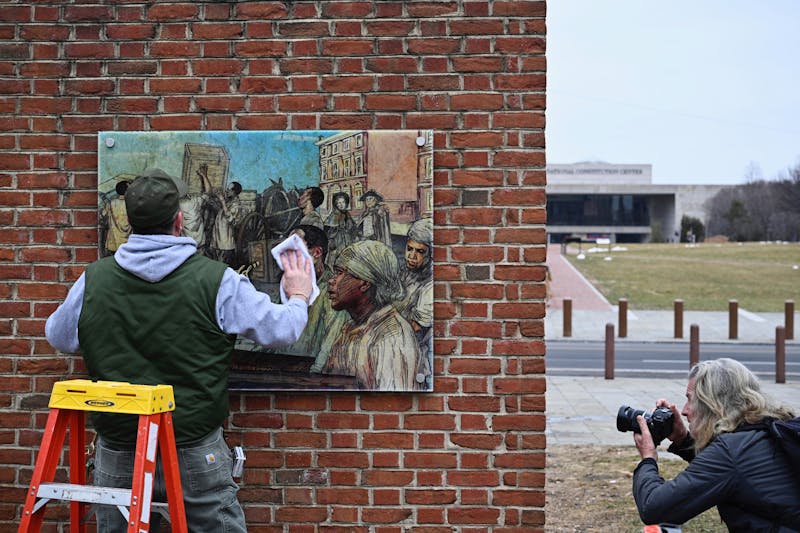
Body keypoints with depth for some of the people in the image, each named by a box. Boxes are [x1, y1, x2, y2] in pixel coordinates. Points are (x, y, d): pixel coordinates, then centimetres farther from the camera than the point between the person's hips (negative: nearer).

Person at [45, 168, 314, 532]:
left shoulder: (93, 280, -4)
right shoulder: (216, 281, -12)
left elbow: (58, 337, 13)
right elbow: (279, 330, -4)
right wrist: (298, 297, 18)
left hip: (117, 456, 3)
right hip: (196, 456, -2)